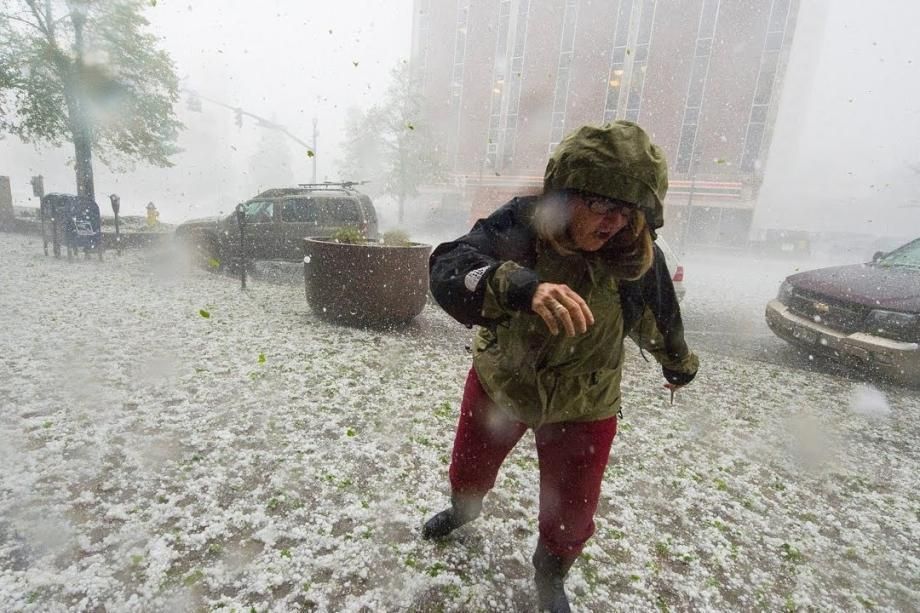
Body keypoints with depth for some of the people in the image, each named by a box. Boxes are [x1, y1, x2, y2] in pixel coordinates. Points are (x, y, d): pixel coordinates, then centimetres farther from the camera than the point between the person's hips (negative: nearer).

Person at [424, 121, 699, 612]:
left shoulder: (639, 257, -19)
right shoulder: (519, 225, -26)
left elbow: (659, 321, 1)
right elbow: (448, 271, -42)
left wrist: (678, 364, 20)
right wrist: (522, 287, -61)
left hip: (582, 409, 0)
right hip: (498, 383, 1)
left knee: (569, 516, 14)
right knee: (468, 469, 25)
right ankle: (465, 508, 65)